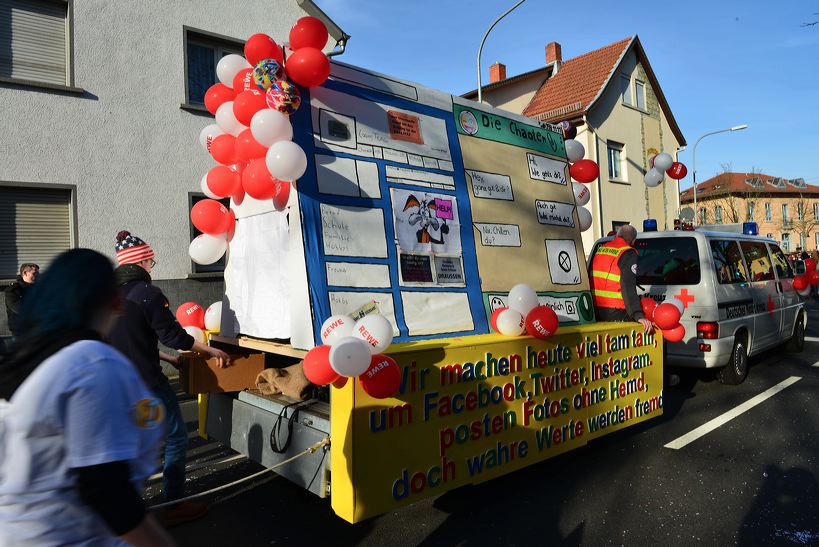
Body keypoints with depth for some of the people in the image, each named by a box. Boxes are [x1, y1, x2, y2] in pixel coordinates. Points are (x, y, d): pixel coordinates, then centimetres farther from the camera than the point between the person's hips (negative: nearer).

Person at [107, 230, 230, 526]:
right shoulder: (147, 293, -16)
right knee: (176, 438, 5)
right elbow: (174, 336, -15)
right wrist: (212, 351, -2)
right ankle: (173, 506, 12)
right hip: (147, 384, -8)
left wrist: (165, 357, 22)